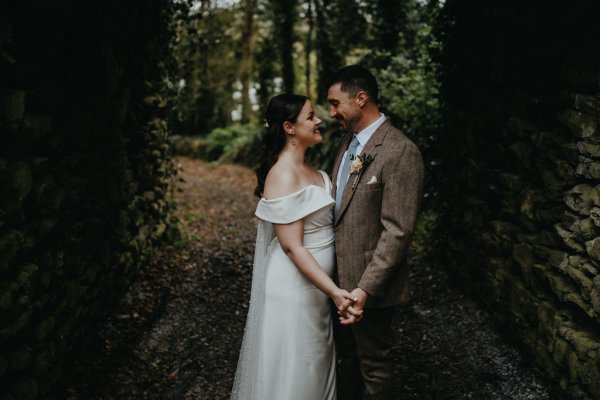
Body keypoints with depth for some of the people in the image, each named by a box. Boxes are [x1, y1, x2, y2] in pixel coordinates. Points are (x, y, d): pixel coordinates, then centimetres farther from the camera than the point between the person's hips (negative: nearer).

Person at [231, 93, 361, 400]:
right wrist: (335, 292, -28)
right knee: (294, 371, 7)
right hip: (294, 285, -9)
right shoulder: (283, 176, -22)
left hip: (314, 283, 9)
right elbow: (292, 247, -25)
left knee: (314, 365, 23)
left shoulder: (308, 169, 7)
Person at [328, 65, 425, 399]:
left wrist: (365, 288, -25)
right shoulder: (350, 141, 7)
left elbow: (398, 231, -24)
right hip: (342, 276, 8)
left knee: (374, 365, 12)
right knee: (347, 355, 24)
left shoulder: (400, 152, -21)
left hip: (370, 284, -8)